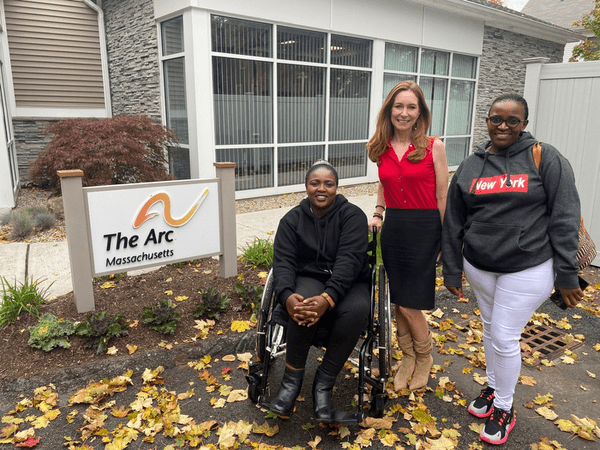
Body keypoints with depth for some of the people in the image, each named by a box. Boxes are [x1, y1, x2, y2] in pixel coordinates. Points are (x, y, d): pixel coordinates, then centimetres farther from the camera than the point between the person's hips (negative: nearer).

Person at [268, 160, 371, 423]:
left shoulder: (352, 215, -3)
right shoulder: (292, 220, 5)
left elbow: (349, 261, -17)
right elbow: (283, 261, -7)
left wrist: (328, 298, -34)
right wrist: (287, 295, -29)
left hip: (348, 283, 0)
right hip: (309, 279, 1)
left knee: (357, 309, -34)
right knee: (303, 305, -34)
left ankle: (323, 384, -20)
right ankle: (292, 379, -16)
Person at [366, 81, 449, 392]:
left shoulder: (433, 147, -6)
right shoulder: (382, 148, 5)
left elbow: (443, 197, -4)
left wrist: (445, 240, -5)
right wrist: (377, 214, 10)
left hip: (423, 228, -4)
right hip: (393, 227, 4)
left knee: (409, 303, -1)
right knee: (396, 299, 10)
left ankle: (424, 357, 27)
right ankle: (407, 357, 32)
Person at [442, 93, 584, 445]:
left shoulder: (546, 159, -7)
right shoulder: (471, 167, 4)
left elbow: (564, 218, -9)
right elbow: (453, 223, 6)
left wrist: (567, 274, -11)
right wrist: (452, 271, 7)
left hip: (527, 270, -4)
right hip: (479, 267, 4)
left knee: (505, 337, 1)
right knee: (491, 329, 18)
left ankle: (504, 408, 24)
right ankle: (494, 388, 41)